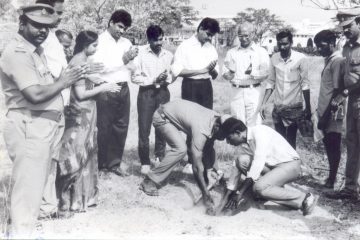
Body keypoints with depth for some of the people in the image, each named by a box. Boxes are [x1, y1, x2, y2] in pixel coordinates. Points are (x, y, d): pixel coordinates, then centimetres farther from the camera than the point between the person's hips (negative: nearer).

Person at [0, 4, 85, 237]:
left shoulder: (36, 49, 16)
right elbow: (35, 95, -24)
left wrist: (65, 77, 2)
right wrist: (64, 81, -12)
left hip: (45, 125, 10)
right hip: (30, 126, -10)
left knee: (35, 183, 17)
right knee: (29, 185, -4)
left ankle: (24, 230, 30)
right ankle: (21, 233, 7)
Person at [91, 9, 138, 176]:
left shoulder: (126, 42, 12)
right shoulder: (99, 41, -5)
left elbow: (134, 66, 12)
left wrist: (133, 59, -10)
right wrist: (122, 60, -18)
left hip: (124, 89, 6)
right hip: (106, 90, -5)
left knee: (121, 127, 10)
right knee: (104, 128, 3)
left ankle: (114, 163, 22)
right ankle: (100, 164, 17)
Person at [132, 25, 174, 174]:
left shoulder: (169, 56, 6)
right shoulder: (141, 55, -4)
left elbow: (172, 74, 11)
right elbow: (134, 77, -7)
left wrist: (166, 80, -11)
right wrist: (153, 80, -16)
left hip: (163, 93, 3)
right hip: (146, 93, -3)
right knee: (144, 128, -2)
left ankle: (160, 157, 24)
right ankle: (145, 162, 8)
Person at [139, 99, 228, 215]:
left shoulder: (218, 120, -15)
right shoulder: (201, 131, -38)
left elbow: (209, 147, 1)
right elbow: (197, 166, -35)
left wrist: (209, 168, -12)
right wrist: (206, 196, -32)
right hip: (162, 117, -8)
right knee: (180, 149, -27)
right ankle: (149, 181, -18)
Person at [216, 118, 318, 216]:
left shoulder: (259, 131, -21)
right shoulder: (244, 143, 4)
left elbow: (258, 163, -28)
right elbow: (237, 167, 7)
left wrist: (240, 194, -25)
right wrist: (225, 198, 3)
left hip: (290, 165, -8)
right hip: (272, 166, 8)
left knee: (259, 188, -27)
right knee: (241, 161, -11)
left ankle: (303, 199, -12)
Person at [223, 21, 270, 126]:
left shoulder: (261, 52, 6)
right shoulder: (232, 52, 12)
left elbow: (265, 73, -4)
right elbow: (225, 75, 6)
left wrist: (252, 72, -23)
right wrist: (231, 72, -17)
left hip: (254, 92, -2)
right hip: (236, 91, 2)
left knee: (253, 125, -3)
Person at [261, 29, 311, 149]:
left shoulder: (300, 58, -9)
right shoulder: (274, 58, 1)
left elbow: (305, 84, -5)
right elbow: (270, 83, 8)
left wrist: (308, 108, -4)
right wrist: (263, 104, 2)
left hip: (294, 107, -3)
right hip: (277, 107, 3)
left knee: (290, 142, 1)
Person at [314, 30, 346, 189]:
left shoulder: (337, 61, -14)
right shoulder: (329, 60, 14)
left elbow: (337, 91, -18)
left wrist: (327, 115, -18)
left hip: (332, 113, -9)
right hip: (325, 112, 9)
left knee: (333, 147, -1)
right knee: (329, 146, 15)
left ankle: (331, 181, 7)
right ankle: (330, 179, 25)